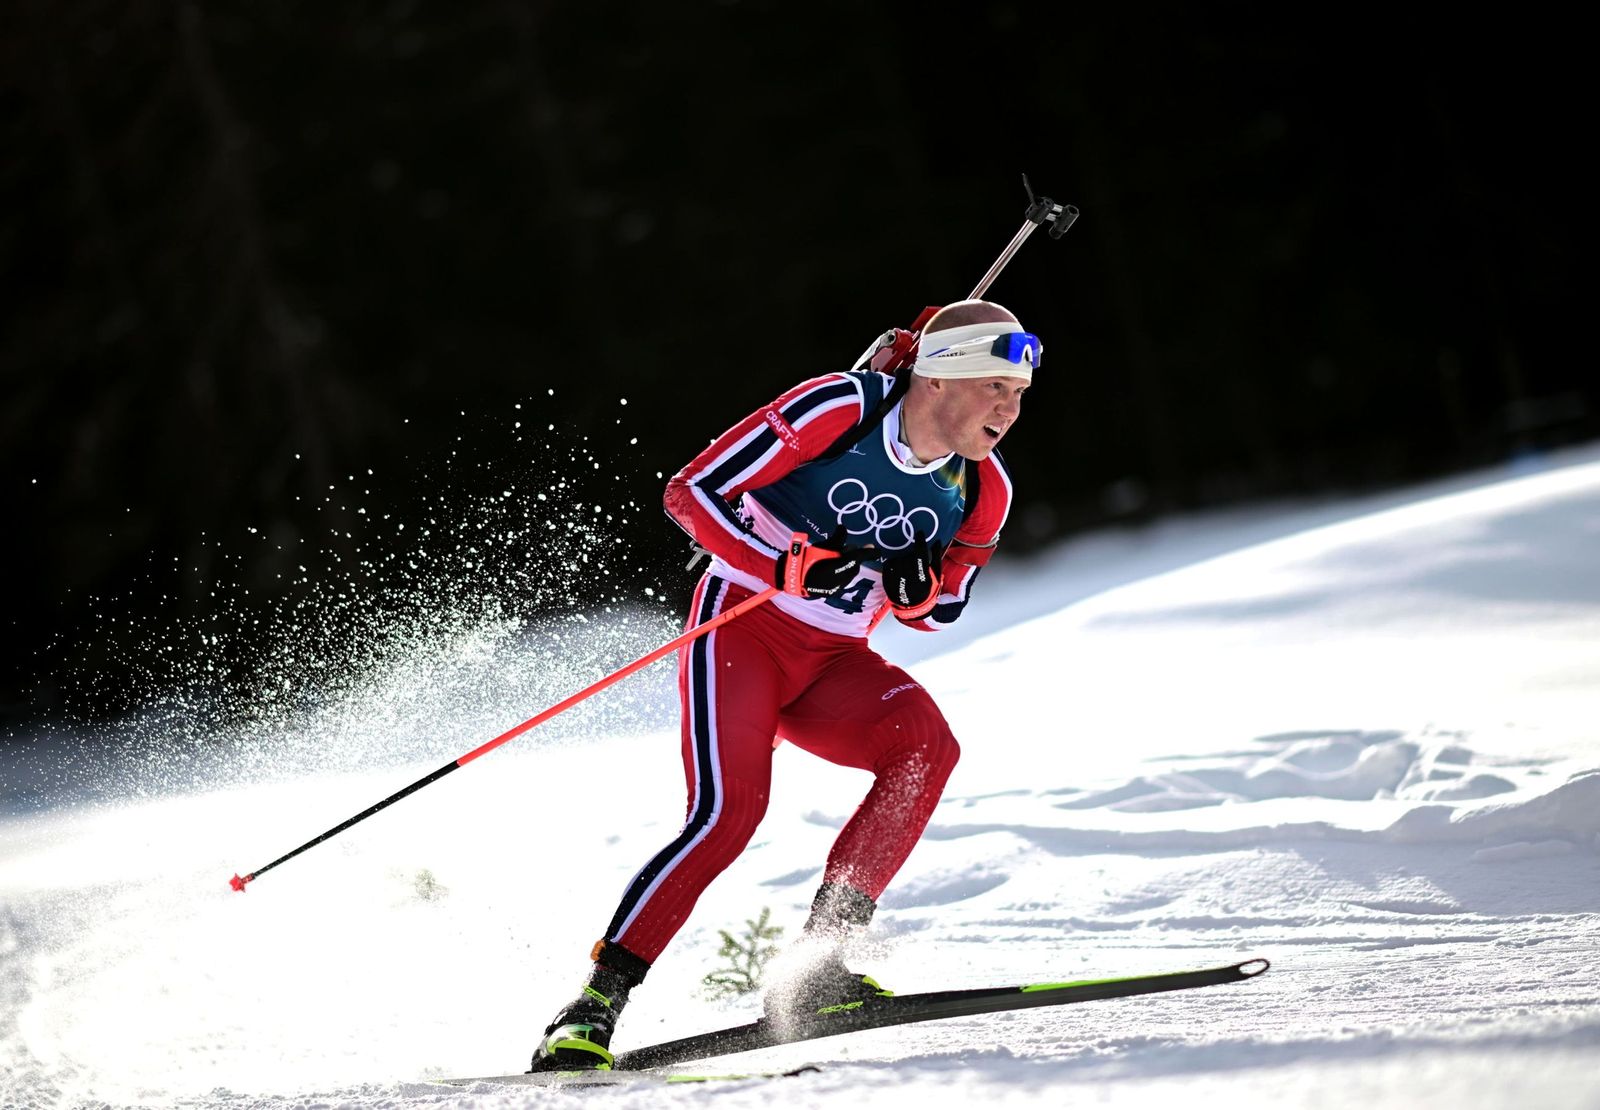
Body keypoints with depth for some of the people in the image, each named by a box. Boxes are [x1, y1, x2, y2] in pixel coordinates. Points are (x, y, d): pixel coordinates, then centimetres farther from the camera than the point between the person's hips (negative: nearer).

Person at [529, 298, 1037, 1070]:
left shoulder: (981, 491, -1)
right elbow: (691, 493, -16)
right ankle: (594, 1006, -19)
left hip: (833, 663, 5)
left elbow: (934, 615, 12)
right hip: (742, 627, -5)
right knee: (730, 810, -25)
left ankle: (819, 961, -21)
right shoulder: (839, 408, -17)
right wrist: (786, 566, -28)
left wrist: (915, 589, -13)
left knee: (926, 743, -24)